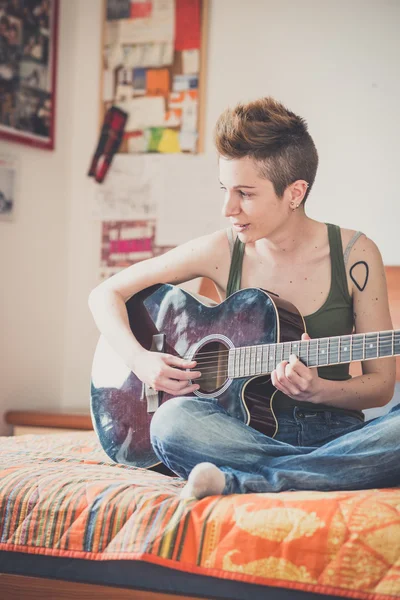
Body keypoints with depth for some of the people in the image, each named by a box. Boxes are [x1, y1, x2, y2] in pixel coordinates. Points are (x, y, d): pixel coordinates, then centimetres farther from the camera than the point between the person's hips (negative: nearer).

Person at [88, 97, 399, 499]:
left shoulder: (354, 254, -3)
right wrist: (140, 360, -11)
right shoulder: (223, 251, -1)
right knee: (172, 421, -33)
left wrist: (317, 390, -19)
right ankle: (330, 473, -27)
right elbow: (106, 294, 7)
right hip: (247, 430, 0)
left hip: (333, 429, 1)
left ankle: (237, 482, -31)